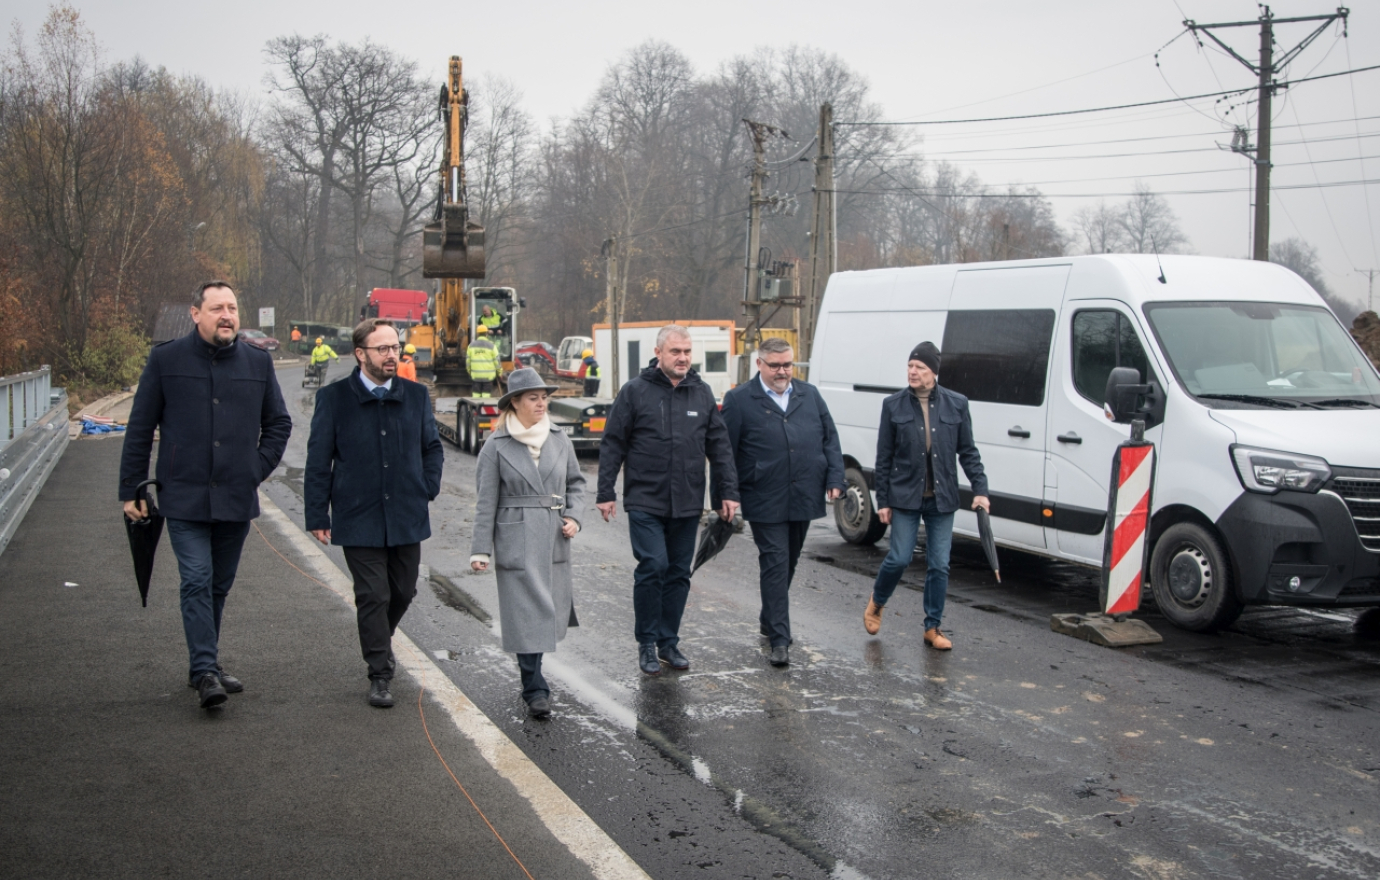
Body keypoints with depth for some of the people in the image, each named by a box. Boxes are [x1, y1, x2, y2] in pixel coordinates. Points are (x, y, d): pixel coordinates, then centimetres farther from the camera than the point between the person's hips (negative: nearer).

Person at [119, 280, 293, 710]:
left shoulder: (258, 363, 6)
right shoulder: (165, 359, -1)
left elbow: (279, 423, 17)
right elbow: (139, 428, 3)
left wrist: (258, 470, 6)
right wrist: (131, 490, 1)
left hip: (236, 498, 3)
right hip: (184, 496, -3)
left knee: (220, 585, 13)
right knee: (197, 580, -12)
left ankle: (206, 662, 26)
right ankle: (204, 672, -11)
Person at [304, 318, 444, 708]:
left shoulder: (416, 396, 6)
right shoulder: (334, 398, -3)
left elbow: (432, 447, 19)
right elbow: (318, 461, -1)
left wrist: (427, 489, 7)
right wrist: (317, 516, -3)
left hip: (407, 518, 4)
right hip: (358, 519, -3)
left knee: (403, 592, 13)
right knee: (373, 596, -1)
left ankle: (378, 640, 43)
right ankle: (380, 676, 10)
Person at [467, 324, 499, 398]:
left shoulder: (471, 345, 4)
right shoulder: (491, 346, -4)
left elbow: (468, 361, 7)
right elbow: (496, 360, -2)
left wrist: (469, 371, 21)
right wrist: (499, 372, 10)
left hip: (476, 375, 3)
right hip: (488, 375, -2)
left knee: (476, 393, 10)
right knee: (486, 394, 0)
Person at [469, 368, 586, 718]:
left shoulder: (559, 440, 7)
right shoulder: (497, 447, -3)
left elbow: (576, 482, 17)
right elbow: (486, 502, -2)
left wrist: (574, 516, 0)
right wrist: (480, 549, -5)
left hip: (554, 541, 4)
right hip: (515, 542, -4)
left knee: (550, 611, 9)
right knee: (526, 614, -5)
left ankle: (531, 677, 29)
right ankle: (535, 689, 1)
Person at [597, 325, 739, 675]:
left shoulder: (702, 393, 8)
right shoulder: (635, 392, -2)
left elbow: (719, 446, 11)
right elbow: (612, 445, 0)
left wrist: (728, 493, 6)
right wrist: (606, 493, -4)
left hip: (687, 505, 4)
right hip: (645, 502, -4)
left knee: (679, 573, 8)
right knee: (653, 567, -11)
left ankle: (668, 642, 21)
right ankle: (647, 643, 5)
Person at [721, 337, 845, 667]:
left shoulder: (810, 395, 12)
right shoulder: (739, 400, -2)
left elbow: (830, 439, 13)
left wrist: (835, 479, 1)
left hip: (804, 499, 5)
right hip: (765, 502, -5)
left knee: (788, 563, 16)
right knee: (775, 565, -7)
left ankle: (769, 620, 36)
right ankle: (779, 640, -5)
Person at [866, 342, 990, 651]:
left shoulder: (957, 404, 1)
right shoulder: (893, 405, -1)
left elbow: (968, 452, 6)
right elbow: (884, 458, 1)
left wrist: (980, 490, -4)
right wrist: (883, 501, -1)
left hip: (942, 498, 1)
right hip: (905, 497, -1)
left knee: (939, 565, 5)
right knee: (899, 558, -2)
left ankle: (933, 628, 18)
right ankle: (876, 602, 28)